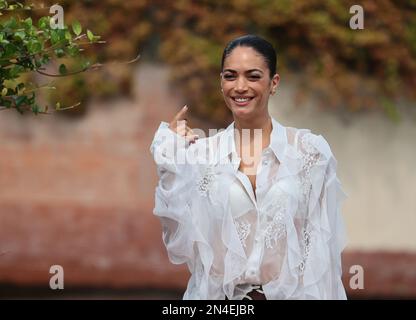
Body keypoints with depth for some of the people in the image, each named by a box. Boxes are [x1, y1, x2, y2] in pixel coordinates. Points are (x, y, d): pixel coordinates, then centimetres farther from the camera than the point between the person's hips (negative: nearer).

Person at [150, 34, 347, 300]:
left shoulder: (311, 151, -7)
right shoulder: (199, 153, -3)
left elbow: (322, 248, -7)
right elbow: (182, 243, -9)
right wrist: (172, 163, -12)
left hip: (291, 293, -1)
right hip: (217, 294, 1)